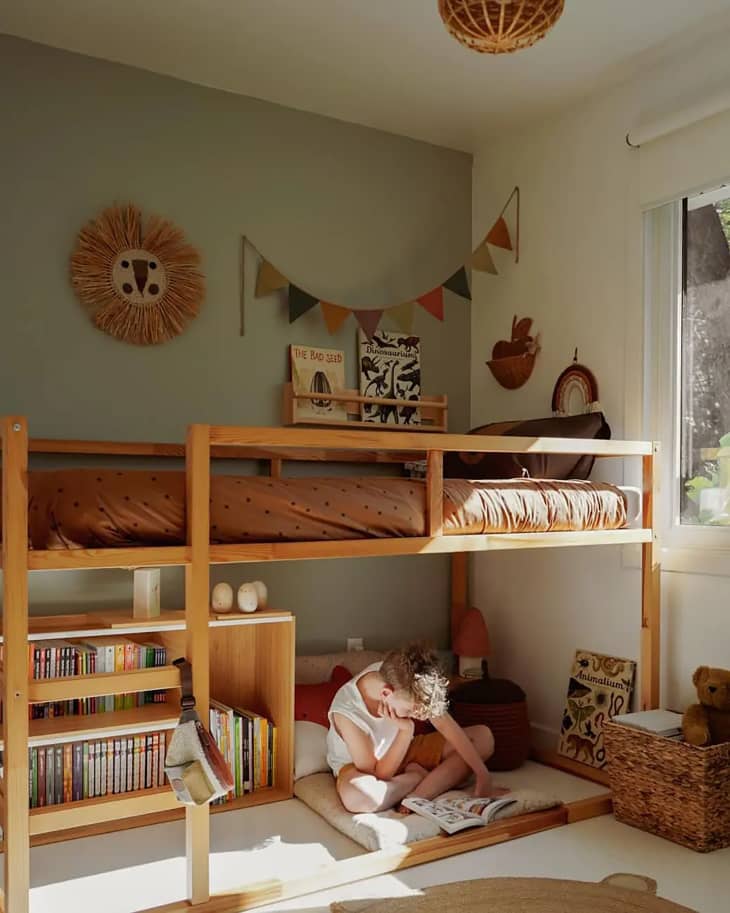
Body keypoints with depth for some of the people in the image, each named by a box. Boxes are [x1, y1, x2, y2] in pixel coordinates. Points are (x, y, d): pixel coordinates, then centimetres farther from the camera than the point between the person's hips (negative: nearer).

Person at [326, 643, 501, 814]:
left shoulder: (395, 677, -23)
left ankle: (417, 796, -21)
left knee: (484, 737, -6)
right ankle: (419, 775, -13)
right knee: (355, 796, -44)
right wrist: (406, 731, -36)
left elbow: (445, 725, -15)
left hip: (404, 751, 5)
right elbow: (377, 776, -26)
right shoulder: (346, 711, -35)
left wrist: (483, 774, -18)